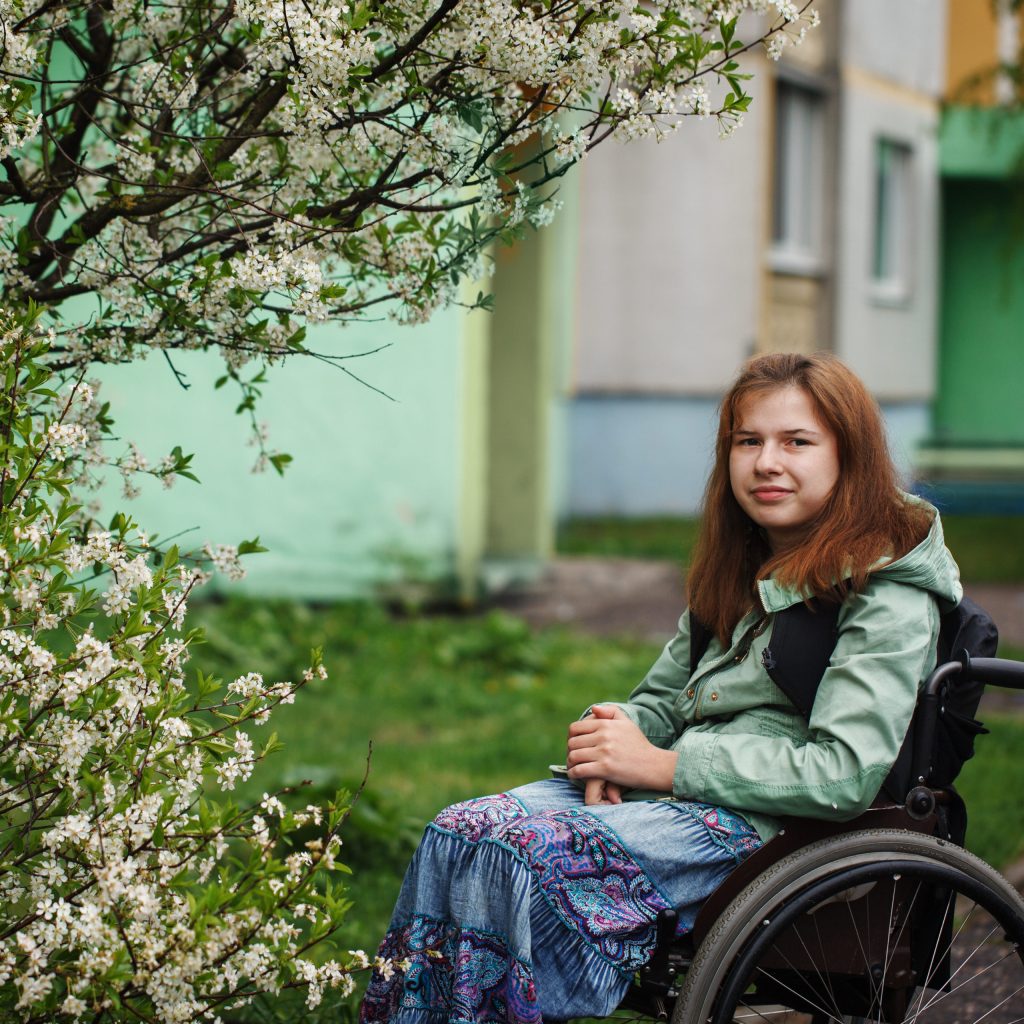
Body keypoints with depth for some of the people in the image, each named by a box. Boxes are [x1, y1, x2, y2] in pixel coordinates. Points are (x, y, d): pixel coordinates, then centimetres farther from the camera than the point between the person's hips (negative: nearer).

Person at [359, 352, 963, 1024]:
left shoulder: (889, 598, -8)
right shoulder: (739, 570, 18)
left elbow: (845, 774, -18)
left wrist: (662, 765, -16)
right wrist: (614, 734, -4)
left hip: (763, 821, -8)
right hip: (676, 787, 8)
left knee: (522, 852, -28)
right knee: (457, 834, -16)